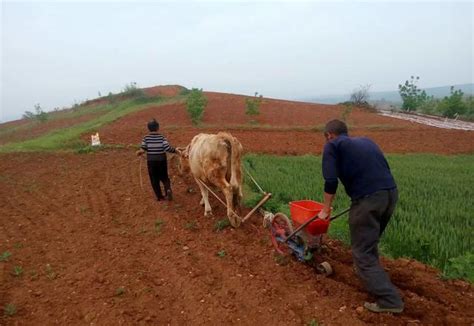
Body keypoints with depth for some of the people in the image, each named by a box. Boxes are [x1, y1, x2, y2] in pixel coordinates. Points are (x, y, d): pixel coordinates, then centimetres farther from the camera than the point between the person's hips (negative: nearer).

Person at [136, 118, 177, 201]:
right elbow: (167, 148, -18)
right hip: (162, 160, 0)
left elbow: (142, 149, -10)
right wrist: (175, 151, -4)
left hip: (151, 161, 0)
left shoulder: (146, 138, -6)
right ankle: (168, 189, -9)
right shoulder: (162, 137, -8)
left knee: (154, 179, 13)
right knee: (164, 177, 17)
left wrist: (139, 152, 12)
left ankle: (159, 196, 17)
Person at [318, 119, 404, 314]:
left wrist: (325, 210, 6)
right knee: (370, 241, 28)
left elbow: (331, 181, -5)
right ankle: (367, 272, 48)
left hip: (368, 198, -7)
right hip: (391, 192, 8)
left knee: (362, 251, 5)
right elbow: (383, 169, 22)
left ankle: (389, 300, 5)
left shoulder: (332, 145, 5)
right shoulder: (366, 141, 24)